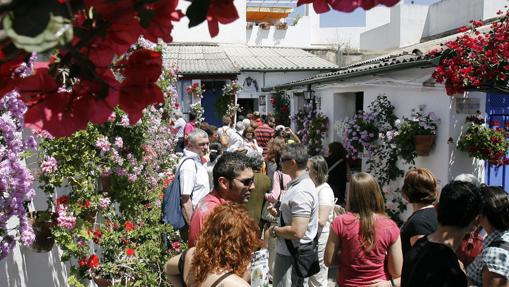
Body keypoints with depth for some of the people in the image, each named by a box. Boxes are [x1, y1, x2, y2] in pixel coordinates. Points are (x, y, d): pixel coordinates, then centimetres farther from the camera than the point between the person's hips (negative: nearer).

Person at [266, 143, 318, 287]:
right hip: (288, 250, 10)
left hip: (292, 255, -10)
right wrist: (278, 212, 9)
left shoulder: (301, 192, -26)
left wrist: (274, 230, -16)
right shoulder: (298, 183, 5)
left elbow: (297, 232, -30)